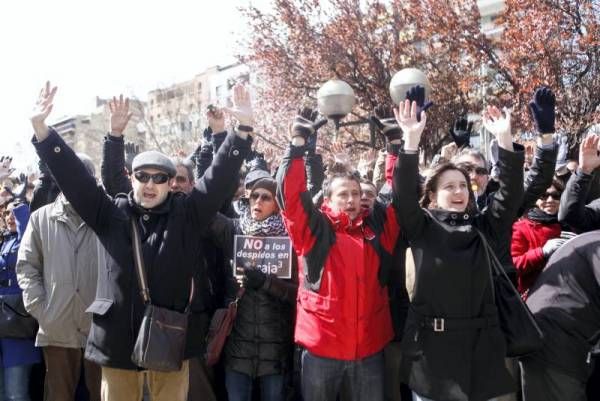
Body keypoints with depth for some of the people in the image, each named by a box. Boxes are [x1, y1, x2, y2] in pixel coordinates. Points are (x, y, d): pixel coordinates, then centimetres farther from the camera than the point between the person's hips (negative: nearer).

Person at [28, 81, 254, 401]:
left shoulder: (187, 214, -1)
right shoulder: (110, 213, 3)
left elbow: (220, 176, -8)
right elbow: (72, 175, -2)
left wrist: (244, 128, -18)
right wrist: (41, 129, -10)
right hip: (117, 339, 1)